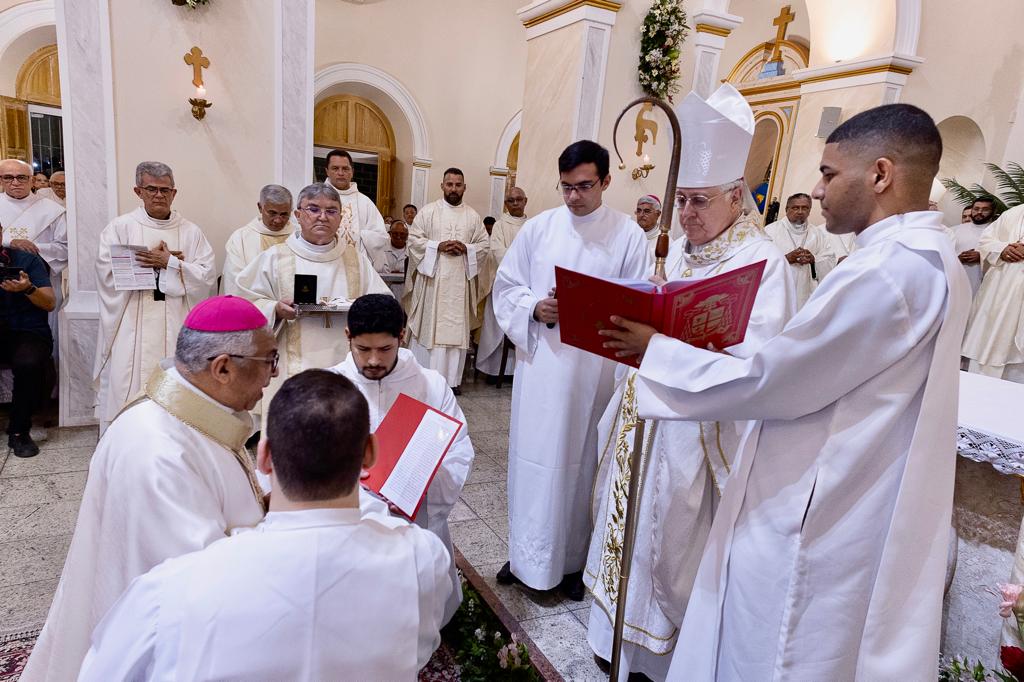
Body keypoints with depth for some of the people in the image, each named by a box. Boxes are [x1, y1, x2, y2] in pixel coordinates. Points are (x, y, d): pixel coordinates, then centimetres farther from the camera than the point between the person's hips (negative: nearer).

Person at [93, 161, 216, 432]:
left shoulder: (191, 232, 8)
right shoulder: (120, 227, 5)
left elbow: (207, 276, -1)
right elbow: (107, 273, -5)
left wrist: (170, 263, -13)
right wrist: (161, 261, -9)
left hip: (175, 324, 1)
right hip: (132, 323, -1)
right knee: (127, 385, 0)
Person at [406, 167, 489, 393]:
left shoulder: (473, 216, 11)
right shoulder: (427, 211, 4)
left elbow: (484, 245, 8)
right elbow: (414, 239, -1)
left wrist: (465, 248, -11)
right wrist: (438, 246, -14)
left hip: (460, 281, 2)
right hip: (432, 279, -2)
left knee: (456, 328, 3)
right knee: (428, 325, 0)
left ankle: (452, 378, 10)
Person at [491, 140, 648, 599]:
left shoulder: (628, 235, -2)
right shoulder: (539, 227, 5)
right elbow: (506, 286, 8)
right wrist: (535, 307, -11)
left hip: (594, 368, -2)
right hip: (539, 361, 2)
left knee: (580, 460, 8)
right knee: (532, 457, 10)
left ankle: (573, 560, 27)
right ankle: (527, 553, 29)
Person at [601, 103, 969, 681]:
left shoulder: (885, 270, -24)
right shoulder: (932, 263, 8)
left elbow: (767, 384, -22)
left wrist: (658, 350, -11)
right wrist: (738, 354, 9)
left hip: (806, 525, -9)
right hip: (859, 518, 9)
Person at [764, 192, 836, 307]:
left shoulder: (819, 234, 15)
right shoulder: (770, 230, 3)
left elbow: (830, 264, 7)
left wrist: (814, 259, -12)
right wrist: (786, 259, -18)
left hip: (807, 296, 3)